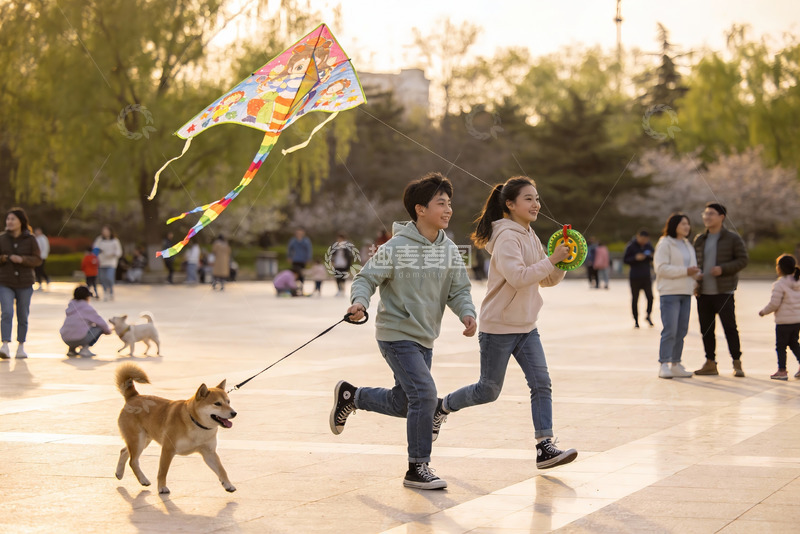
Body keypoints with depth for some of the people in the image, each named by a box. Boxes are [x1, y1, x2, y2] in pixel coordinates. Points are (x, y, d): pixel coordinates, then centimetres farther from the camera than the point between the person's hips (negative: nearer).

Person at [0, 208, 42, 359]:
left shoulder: (30, 239, 0)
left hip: (25, 284, 0)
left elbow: (37, 259, -2)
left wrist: (22, 259, -18)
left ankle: (21, 346, 20)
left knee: (23, 316, 7)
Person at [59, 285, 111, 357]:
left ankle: (71, 349, 19)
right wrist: (107, 330, 21)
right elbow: (100, 322, 1)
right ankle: (84, 349, -3)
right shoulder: (87, 308, -5)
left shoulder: (71, 306, 14)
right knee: (100, 328, 9)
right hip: (79, 339, -7)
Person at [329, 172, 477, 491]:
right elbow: (366, 278, -10)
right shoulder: (396, 247, -15)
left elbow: (458, 289, 3)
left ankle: (350, 395, 43)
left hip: (425, 338, 7)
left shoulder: (449, 249, 2)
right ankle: (418, 469, -4)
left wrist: (467, 313, -17)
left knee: (402, 404, 17)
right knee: (425, 395, -17)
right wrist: (359, 302, -30)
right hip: (397, 334, -7)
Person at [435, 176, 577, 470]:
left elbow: (547, 279, 15)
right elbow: (518, 277, -29)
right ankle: (442, 406, 29)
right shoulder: (506, 237, -16)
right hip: (498, 327, -7)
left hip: (526, 327, 8)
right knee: (489, 390, 4)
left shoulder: (530, 236, 11)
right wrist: (551, 259, -26)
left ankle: (545, 447, -6)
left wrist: (561, 264, -4)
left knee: (541, 383, -6)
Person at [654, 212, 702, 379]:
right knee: (669, 331, -12)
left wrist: (697, 274, 3)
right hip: (669, 293, -8)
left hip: (685, 293, 8)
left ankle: (676, 365, 14)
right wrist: (685, 271, -19)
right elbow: (661, 268, -16)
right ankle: (664, 365, -10)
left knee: (681, 331, 8)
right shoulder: (665, 244, -6)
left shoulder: (688, 245, 20)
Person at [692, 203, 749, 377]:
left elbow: (743, 260, -3)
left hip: (723, 292, -5)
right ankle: (710, 363, 13)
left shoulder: (733, 238, 0)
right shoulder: (699, 240, 14)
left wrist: (723, 269, -15)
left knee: (730, 327, -4)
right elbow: (694, 262, 22)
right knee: (706, 329, 6)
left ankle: (737, 364, 3)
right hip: (703, 292, 5)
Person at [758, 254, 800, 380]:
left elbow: (774, 303, -16)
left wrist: (764, 311, 0)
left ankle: (782, 371, 5)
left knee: (780, 346, 3)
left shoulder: (780, 285, -15)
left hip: (784, 321, -7)